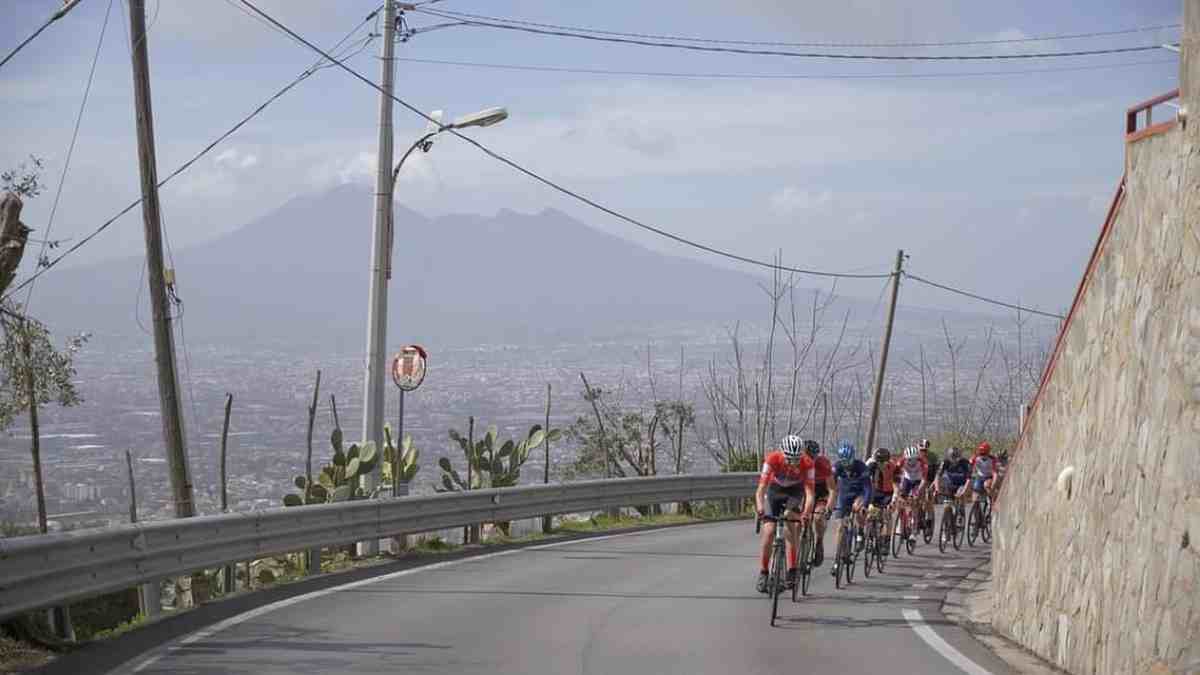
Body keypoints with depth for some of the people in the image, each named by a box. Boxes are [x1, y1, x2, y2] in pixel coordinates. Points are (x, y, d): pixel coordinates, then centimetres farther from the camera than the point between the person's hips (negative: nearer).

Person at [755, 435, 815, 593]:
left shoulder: (807, 463, -32)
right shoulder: (772, 459, -33)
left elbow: (810, 492, -36)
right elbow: (761, 488, -36)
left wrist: (806, 513, -53)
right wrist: (760, 508, -54)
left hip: (795, 491, -1)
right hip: (775, 490, 1)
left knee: (789, 523, -26)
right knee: (769, 531, -11)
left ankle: (792, 572, -23)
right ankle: (763, 573, 7)